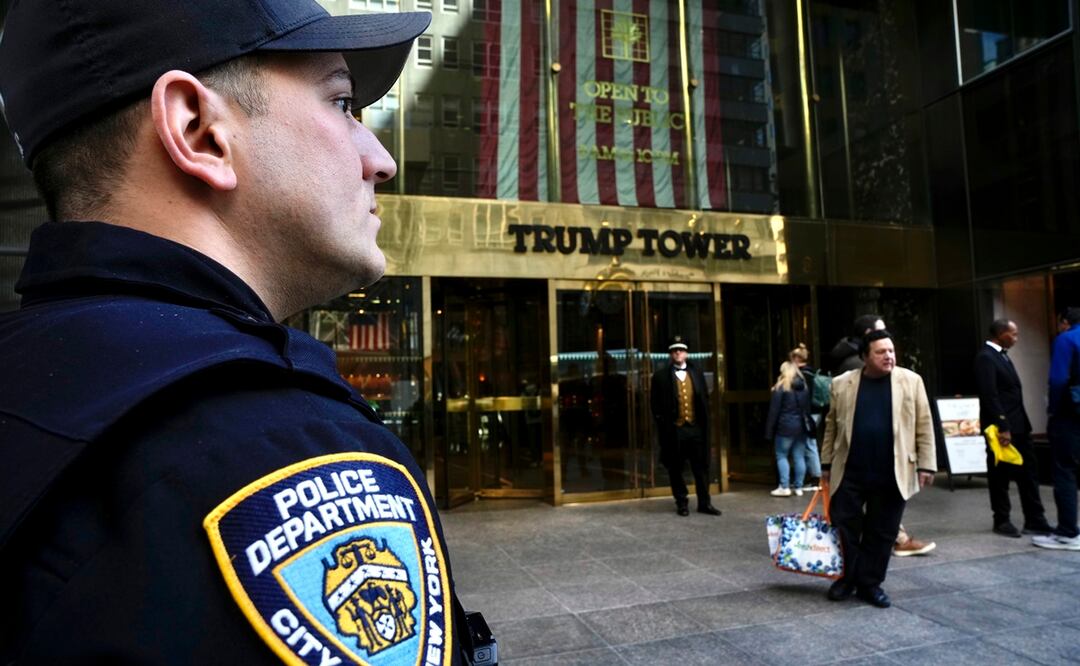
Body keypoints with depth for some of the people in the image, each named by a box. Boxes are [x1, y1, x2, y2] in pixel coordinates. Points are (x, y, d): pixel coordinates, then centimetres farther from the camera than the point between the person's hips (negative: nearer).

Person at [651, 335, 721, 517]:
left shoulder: (697, 373, 10)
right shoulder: (661, 376, -1)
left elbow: (705, 398, 13)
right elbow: (655, 404, 0)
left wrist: (704, 421, 6)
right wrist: (663, 424, -5)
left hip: (696, 427, 3)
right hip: (674, 429, -3)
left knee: (701, 466, 6)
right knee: (676, 469, 5)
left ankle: (704, 503, 16)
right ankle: (682, 503, 17)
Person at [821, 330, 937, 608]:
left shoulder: (911, 381, 1)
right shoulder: (842, 384, 2)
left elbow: (923, 426, 3)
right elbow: (832, 426, 8)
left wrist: (926, 465, -1)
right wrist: (827, 463, 8)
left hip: (892, 474, 0)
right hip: (850, 472, 0)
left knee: (882, 533, 9)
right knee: (845, 527, 5)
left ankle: (870, 583, 22)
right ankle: (848, 578, 22)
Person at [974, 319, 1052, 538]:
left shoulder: (1002, 355, 15)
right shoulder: (985, 357, -15)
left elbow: (1011, 391, 17)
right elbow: (990, 396, -22)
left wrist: (1015, 425, 13)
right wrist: (1002, 427, -24)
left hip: (1018, 426, 9)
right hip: (1002, 428, -9)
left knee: (1028, 473, 10)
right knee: (1000, 476, 3)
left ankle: (1034, 521, 17)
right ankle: (1002, 521, 15)